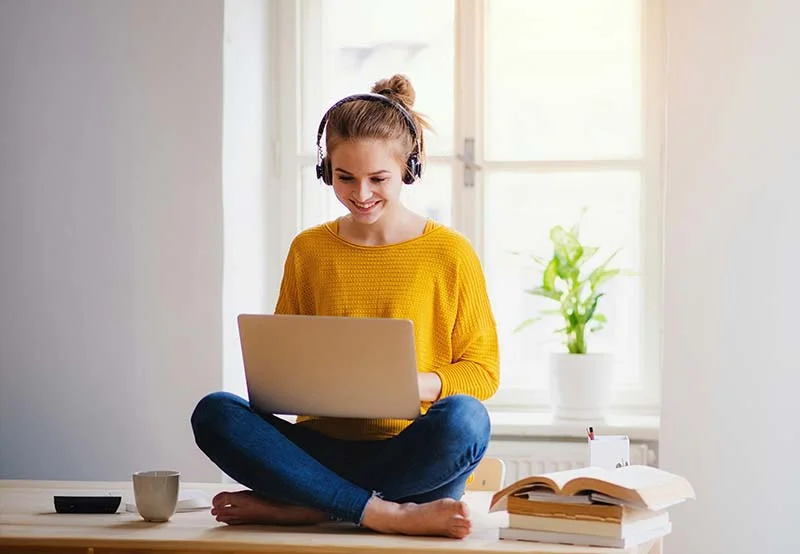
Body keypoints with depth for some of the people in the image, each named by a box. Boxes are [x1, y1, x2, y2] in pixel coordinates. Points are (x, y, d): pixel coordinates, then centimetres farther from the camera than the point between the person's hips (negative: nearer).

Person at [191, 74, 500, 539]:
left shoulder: (450, 253, 2)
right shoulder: (308, 251, 11)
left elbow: (483, 369, 3)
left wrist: (420, 384, -18)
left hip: (415, 459, -2)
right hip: (324, 447, 3)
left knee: (464, 419, -35)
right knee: (214, 413, -22)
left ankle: (298, 508, -23)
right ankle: (390, 514, -30)